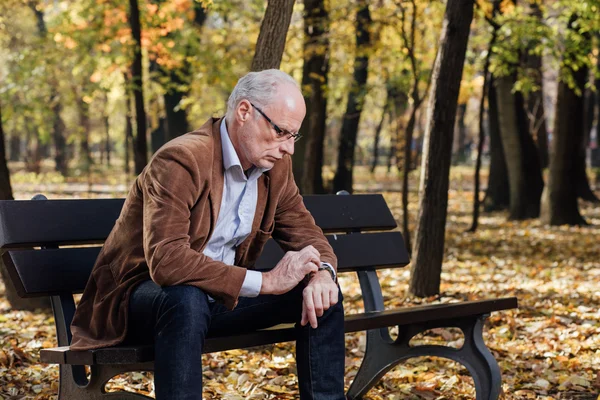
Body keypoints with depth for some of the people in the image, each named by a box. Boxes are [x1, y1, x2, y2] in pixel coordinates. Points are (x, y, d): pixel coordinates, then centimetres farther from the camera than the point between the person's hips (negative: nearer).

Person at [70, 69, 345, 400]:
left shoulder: (275, 165, -1)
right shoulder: (180, 160, -25)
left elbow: (303, 230, 7)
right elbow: (166, 261, -35)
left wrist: (322, 271, -18)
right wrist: (266, 281, -34)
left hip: (222, 294, 7)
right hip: (140, 294, -7)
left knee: (321, 292, -6)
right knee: (187, 298, -40)